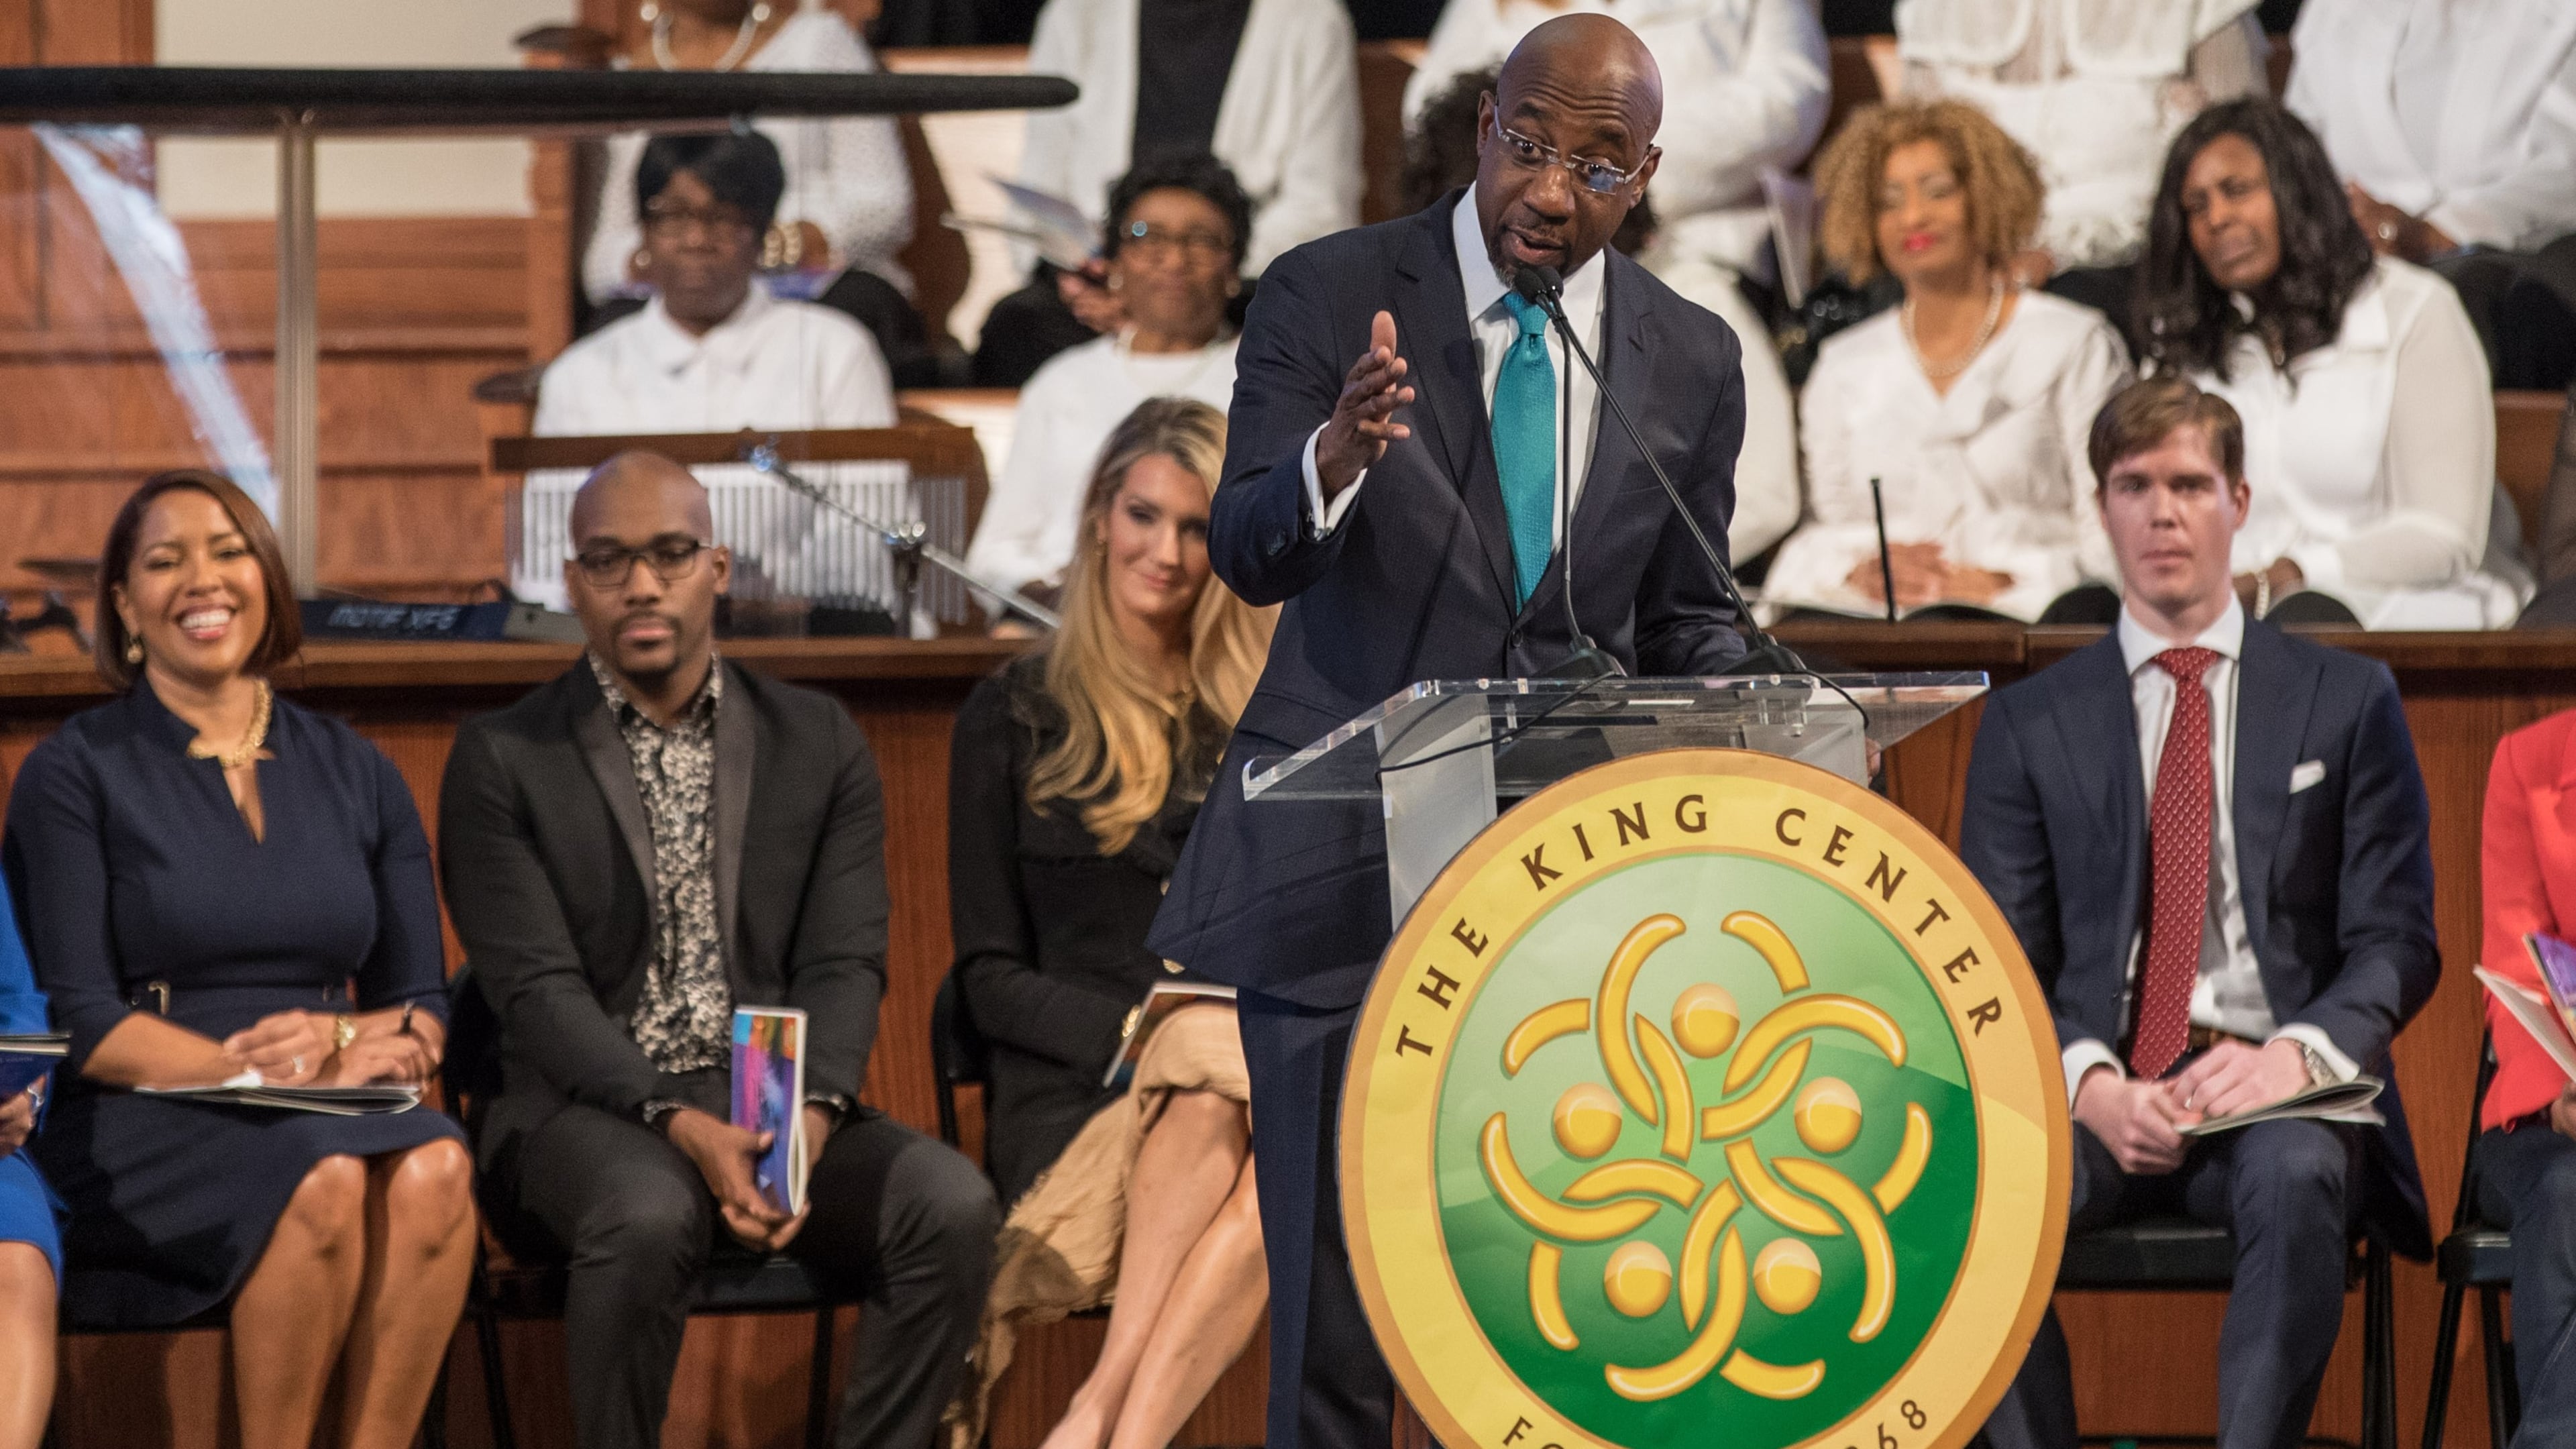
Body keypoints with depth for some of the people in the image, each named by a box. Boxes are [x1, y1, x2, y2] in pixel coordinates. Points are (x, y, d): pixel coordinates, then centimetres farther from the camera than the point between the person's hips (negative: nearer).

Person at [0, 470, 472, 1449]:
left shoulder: (354, 774, 17)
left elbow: (424, 1011, 14)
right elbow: (82, 1025, -3)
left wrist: (343, 1040, -10)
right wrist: (266, 1071, -16)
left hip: (338, 1116, 3)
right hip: (141, 1132, -3)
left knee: (433, 1168, -32)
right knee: (324, 1181, -36)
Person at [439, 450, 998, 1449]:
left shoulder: (819, 746, 12)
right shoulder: (502, 761, 3)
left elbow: (844, 965, 3)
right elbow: (539, 990, -7)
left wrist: (809, 1116, -19)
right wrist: (683, 1128, -23)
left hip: (785, 1112, 3)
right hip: (592, 1112, -3)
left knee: (952, 1203, -26)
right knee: (649, 1215, -38)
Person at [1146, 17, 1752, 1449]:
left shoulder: (1693, 361, 5)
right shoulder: (1331, 297, -5)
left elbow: (1689, 627, 14)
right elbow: (1249, 557, -15)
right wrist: (1337, 455, -37)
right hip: (1345, 864, -3)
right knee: (1338, 1314, -1)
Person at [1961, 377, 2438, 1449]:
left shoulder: (2346, 702, 13)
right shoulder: (2031, 723, 14)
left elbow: (2397, 940, 7)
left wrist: (2298, 1054, -15)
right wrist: (2088, 1084, -13)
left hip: (2278, 1092, -1)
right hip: (2096, 1090, 1)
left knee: (2296, 1179, -38)